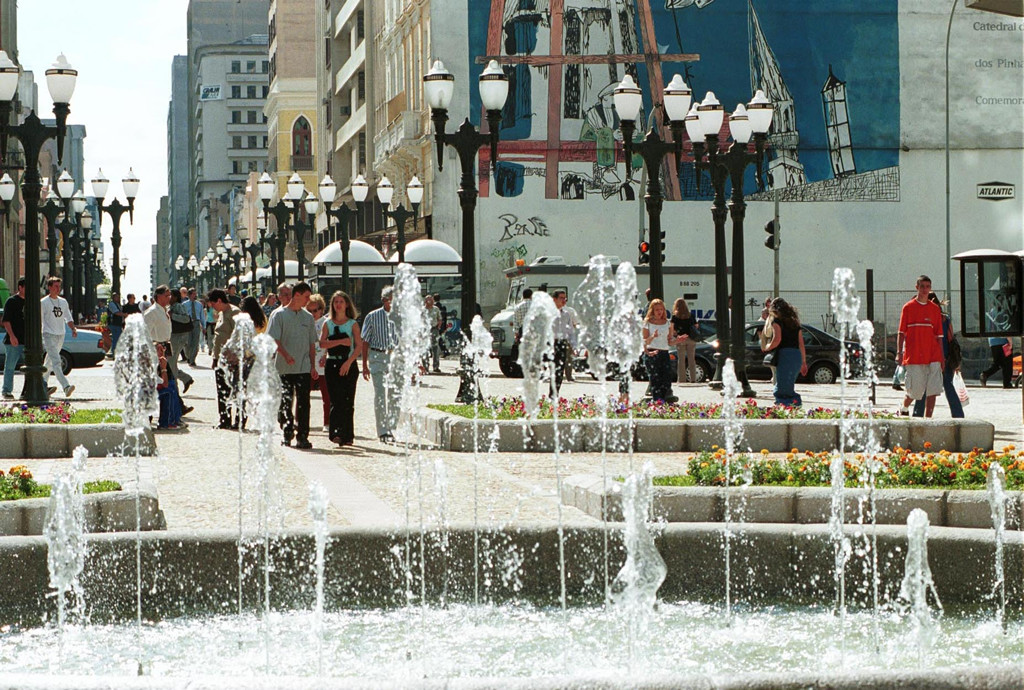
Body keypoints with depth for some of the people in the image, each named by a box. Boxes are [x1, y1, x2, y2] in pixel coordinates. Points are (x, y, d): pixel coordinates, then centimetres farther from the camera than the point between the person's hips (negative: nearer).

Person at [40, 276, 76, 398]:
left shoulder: (63, 302, 14)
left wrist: (73, 329, 0)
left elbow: (68, 318, 19)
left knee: (50, 362, 13)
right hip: (49, 334, -6)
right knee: (56, 361, -17)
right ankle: (66, 386, -30)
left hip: (60, 335, 6)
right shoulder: (43, 302, -3)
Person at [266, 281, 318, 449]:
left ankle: (302, 436, -1)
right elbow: (274, 339, -6)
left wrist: (312, 366, 10)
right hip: (284, 368, -3)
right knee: (286, 402, 1)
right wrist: (286, 355, -21)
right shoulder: (279, 314, 0)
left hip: (304, 368, 3)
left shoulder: (308, 317, 13)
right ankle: (287, 434, 11)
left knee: (303, 403, -3)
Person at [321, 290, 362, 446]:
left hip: (349, 365, -1)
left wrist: (348, 362, -13)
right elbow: (322, 343, -2)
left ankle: (347, 435, 4)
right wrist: (340, 341, -13)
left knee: (348, 401, -1)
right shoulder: (328, 323, 10)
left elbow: (359, 346, -3)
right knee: (336, 400, -9)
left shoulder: (353, 324, 5)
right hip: (332, 364, 1)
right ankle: (336, 432, -16)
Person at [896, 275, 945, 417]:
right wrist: (899, 352, -8)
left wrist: (942, 356, 8)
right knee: (916, 389, 0)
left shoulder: (935, 308, 11)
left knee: (933, 390, -5)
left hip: (933, 356, 3)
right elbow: (901, 332, 2)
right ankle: (904, 408, 29)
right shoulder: (908, 307, 3)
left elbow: (939, 335, 13)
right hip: (913, 356, -3)